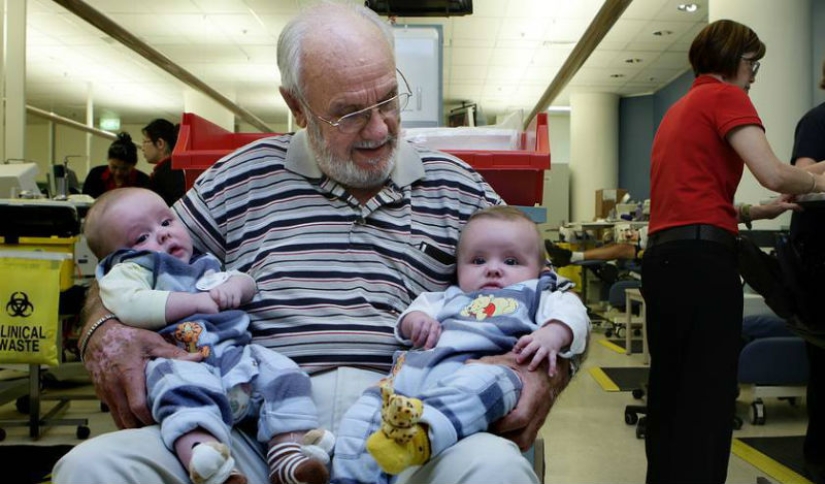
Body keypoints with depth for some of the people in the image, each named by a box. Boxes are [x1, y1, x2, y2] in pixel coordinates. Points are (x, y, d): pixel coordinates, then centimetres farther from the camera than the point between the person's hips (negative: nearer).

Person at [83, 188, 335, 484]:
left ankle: (287, 453, -21)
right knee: (183, 385, -37)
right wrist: (196, 301, -6)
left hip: (238, 354, 7)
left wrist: (235, 285, 9)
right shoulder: (129, 271, 11)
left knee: (281, 371, -13)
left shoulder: (204, 266, 31)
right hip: (181, 361, -7)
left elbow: (248, 284, 37)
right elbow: (130, 305, -11)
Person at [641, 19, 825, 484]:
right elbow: (774, 174, -12)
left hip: (662, 254, 9)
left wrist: (753, 212, 21)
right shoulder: (724, 96, 0)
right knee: (709, 391, -5)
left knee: (670, 385, 13)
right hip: (701, 256, -9)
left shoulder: (678, 110, 25)